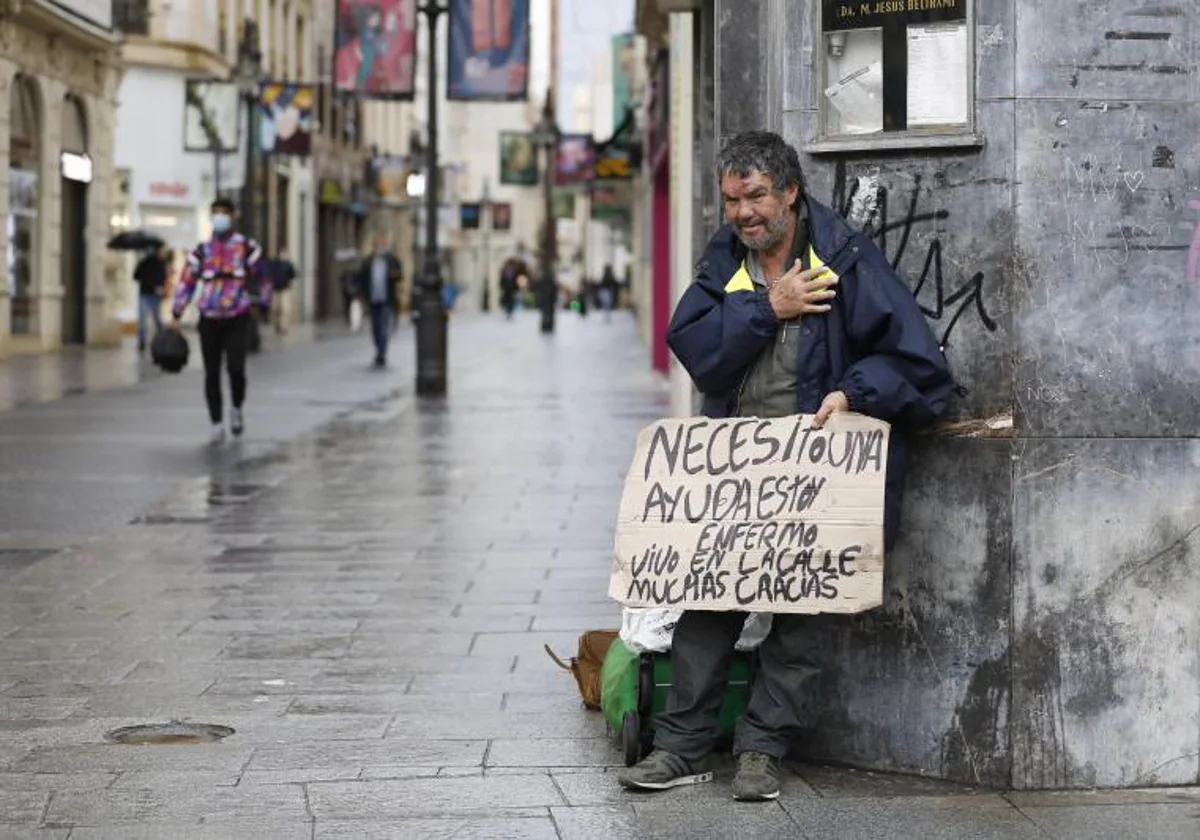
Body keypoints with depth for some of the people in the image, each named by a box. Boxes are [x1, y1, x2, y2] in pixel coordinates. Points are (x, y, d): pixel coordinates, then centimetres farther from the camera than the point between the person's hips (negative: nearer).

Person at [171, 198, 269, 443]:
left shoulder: (247, 247, 2)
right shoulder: (202, 250, 5)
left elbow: (260, 278, 9)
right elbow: (186, 282, 3)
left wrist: (262, 306, 9)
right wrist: (175, 315, -1)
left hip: (238, 320, -2)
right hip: (209, 320, 2)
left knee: (236, 368, -16)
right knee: (212, 373, 1)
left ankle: (236, 408, 12)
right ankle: (216, 423, 12)